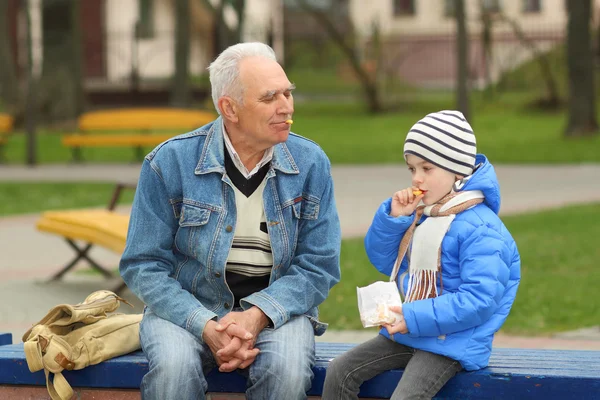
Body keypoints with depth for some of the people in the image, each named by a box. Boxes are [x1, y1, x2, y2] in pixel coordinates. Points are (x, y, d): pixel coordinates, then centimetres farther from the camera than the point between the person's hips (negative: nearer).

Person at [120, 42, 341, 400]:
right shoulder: (170, 163, -6)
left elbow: (318, 266, -1)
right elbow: (143, 265, -4)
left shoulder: (310, 164, -1)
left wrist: (257, 316, -19)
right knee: (172, 366, -33)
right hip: (188, 307, -1)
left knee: (287, 368, -32)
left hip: (275, 309, 1)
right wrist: (205, 326, -20)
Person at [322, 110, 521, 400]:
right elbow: (384, 261, 18)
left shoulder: (479, 229, -19)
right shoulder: (419, 215, 9)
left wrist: (415, 319, -26)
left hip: (453, 342, -9)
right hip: (408, 332, 9)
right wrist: (392, 218, -2)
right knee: (340, 372, -1)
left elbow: (478, 301, -24)